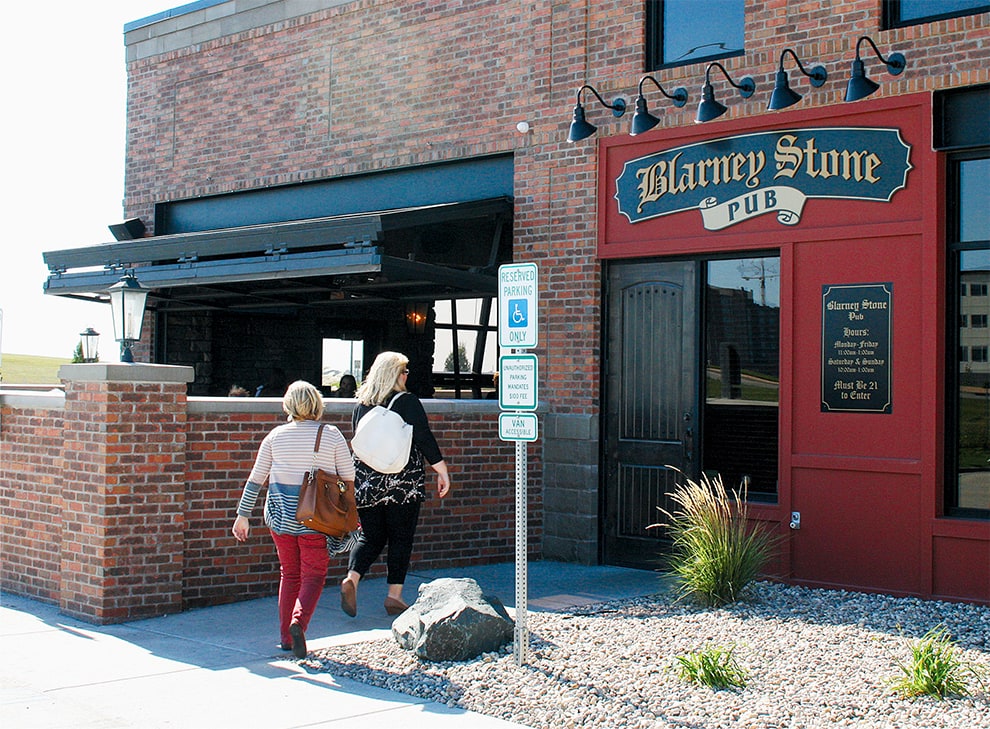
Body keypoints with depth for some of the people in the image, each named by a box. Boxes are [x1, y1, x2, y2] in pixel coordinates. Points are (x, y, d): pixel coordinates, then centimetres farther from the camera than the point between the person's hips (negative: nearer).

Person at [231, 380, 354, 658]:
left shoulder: (276, 436, 2)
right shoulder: (331, 435, -3)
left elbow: (256, 479, 4)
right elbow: (348, 478, 0)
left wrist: (243, 515, 11)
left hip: (280, 515, 2)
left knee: (289, 573, 15)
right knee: (313, 575, 4)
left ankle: (286, 637, 17)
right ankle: (298, 622, -20)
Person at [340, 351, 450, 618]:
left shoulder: (361, 404, 7)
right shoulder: (408, 402, -7)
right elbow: (425, 439, -9)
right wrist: (442, 471, -1)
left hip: (366, 480, 4)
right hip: (402, 481, -4)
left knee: (371, 536, 12)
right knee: (401, 538, 6)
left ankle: (351, 578, -10)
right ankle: (394, 596, 7)